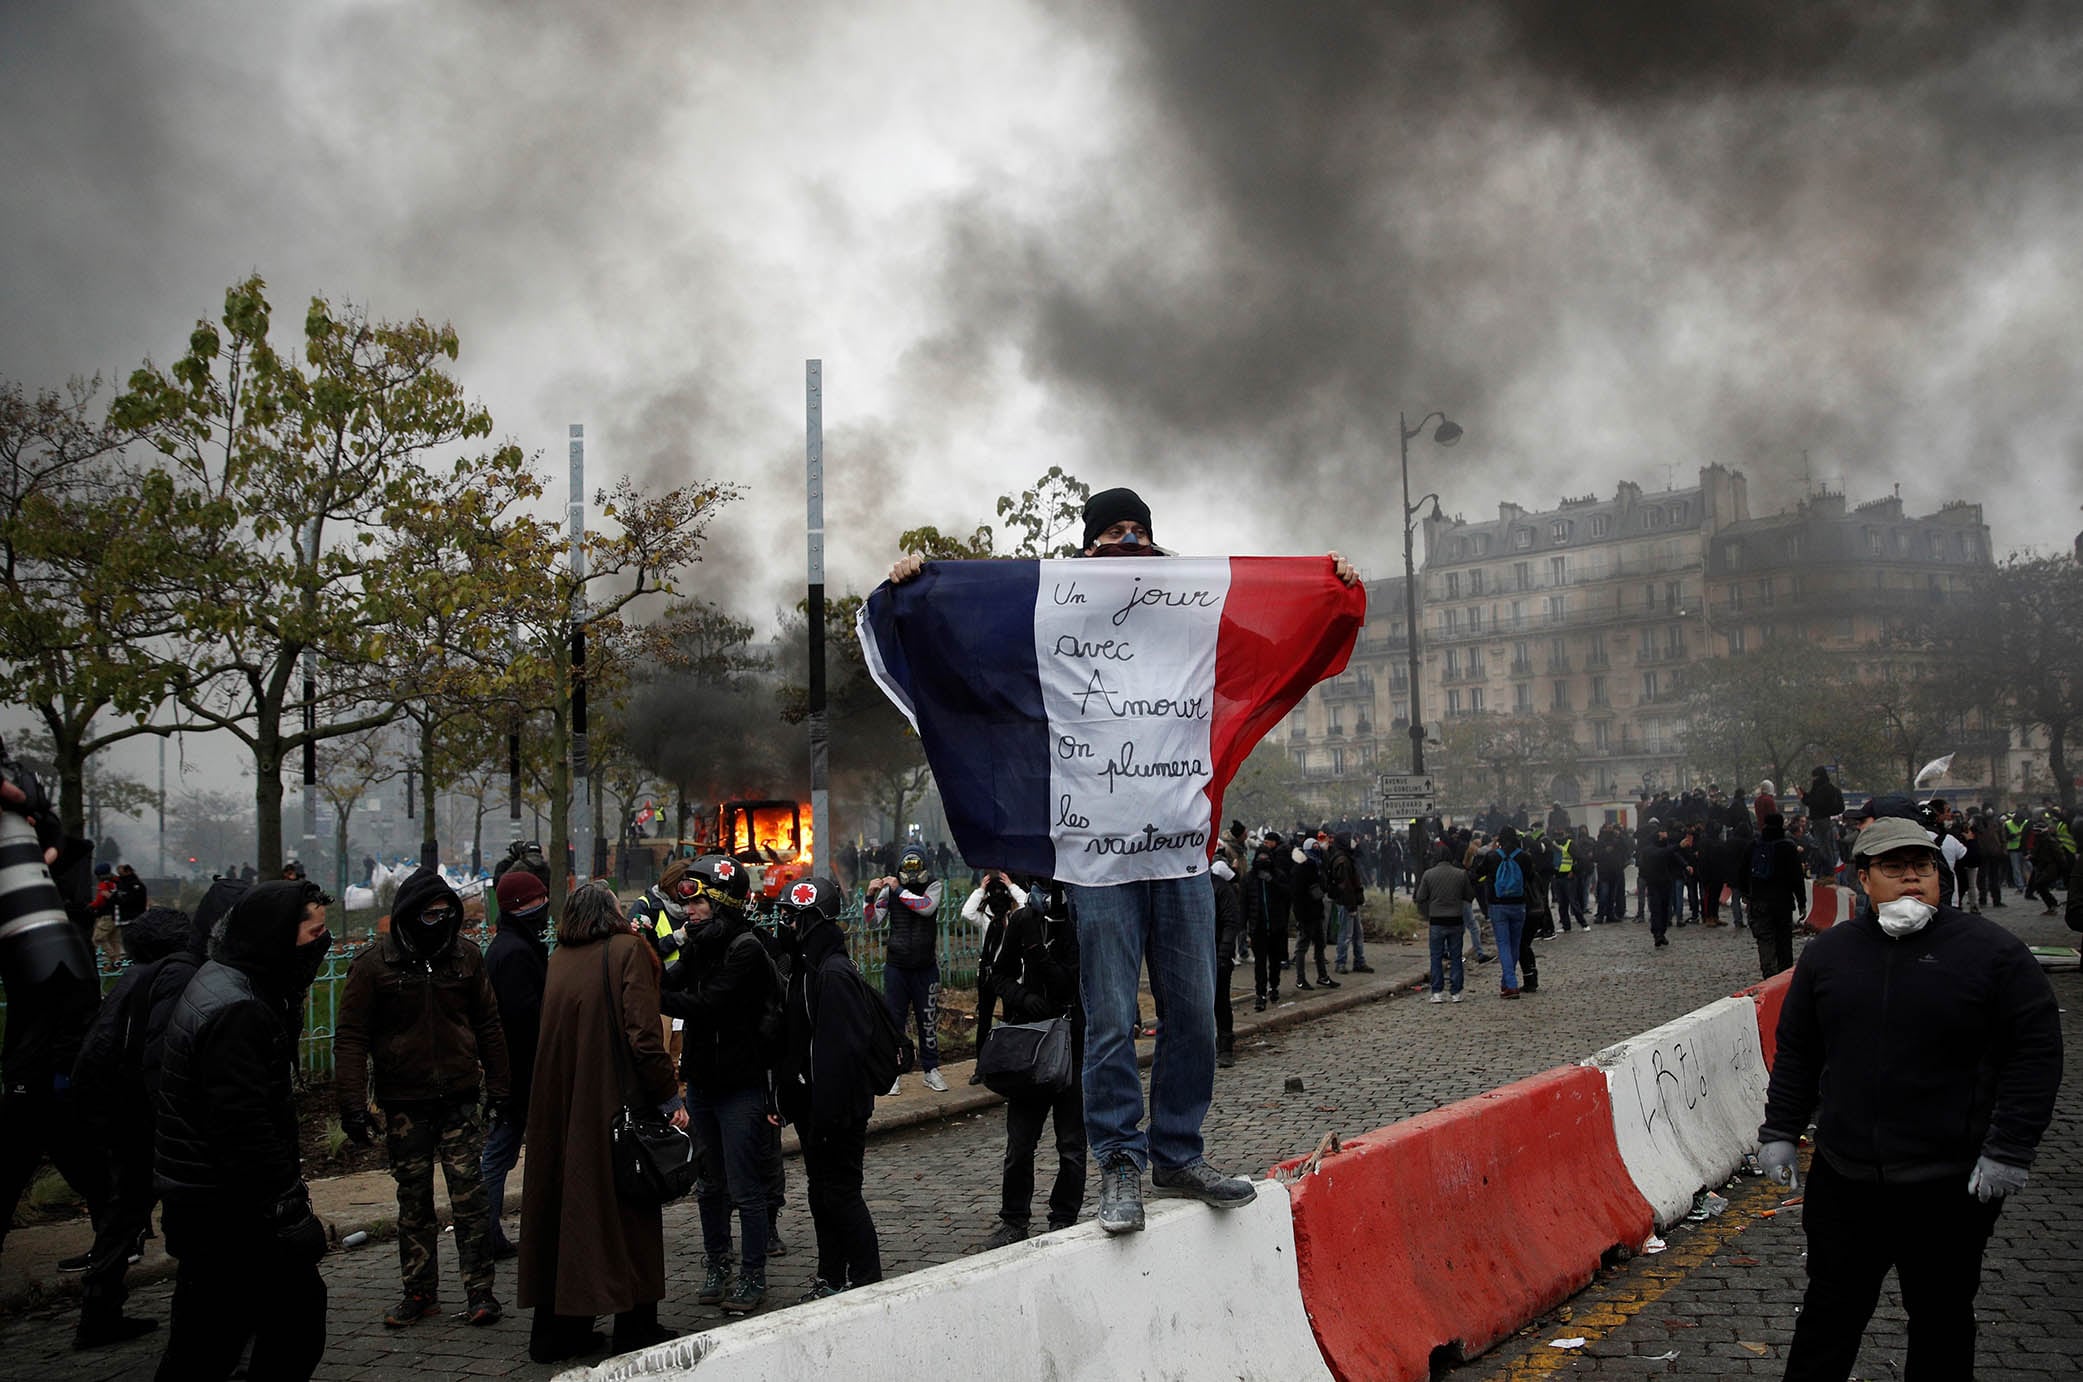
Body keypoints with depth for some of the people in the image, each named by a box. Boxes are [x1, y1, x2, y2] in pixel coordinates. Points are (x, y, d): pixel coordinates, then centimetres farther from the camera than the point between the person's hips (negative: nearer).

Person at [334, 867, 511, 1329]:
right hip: (404, 1104, -1)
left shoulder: (465, 955, 3)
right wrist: (352, 1104, -10)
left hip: (460, 1099, 1)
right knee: (414, 1202, 11)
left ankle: (480, 1289, 7)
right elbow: (351, 1036, -4)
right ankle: (420, 1290, 23)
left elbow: (487, 1025, 11)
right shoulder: (374, 964, -5)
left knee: (470, 1197, -2)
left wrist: (499, 1086, 10)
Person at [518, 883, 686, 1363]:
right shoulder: (627, 951, -8)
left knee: (564, 1200, 12)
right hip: (614, 1100, -5)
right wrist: (670, 1096, -12)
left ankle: (556, 1327, 18)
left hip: (558, 1103, 5)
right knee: (627, 1206, 5)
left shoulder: (558, 959, 8)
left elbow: (552, 1030, 14)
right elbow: (642, 1032, -16)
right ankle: (635, 1325, 11)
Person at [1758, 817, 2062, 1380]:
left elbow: (2036, 1053, -6)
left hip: (1953, 1185, -3)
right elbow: (1796, 1053, 13)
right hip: (1843, 1177, 3)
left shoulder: (1992, 950, -6)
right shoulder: (1828, 952, 5)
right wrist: (1779, 1130, 9)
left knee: (1941, 1315, 12)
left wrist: (2008, 1150, -11)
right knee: (1831, 1309, 13)